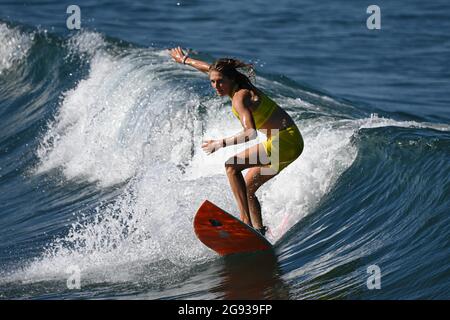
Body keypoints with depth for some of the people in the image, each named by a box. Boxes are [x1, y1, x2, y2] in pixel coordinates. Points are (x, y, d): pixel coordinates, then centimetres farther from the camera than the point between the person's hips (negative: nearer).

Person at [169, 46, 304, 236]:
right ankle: (259, 231, 8)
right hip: (290, 143, 10)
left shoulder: (239, 98, -18)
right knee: (247, 188, 13)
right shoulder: (242, 88, 9)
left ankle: (246, 219, -22)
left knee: (231, 166, -14)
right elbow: (211, 69, 28)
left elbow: (251, 133, -32)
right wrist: (185, 60, 41)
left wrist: (221, 143, -29)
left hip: (284, 142, -10)